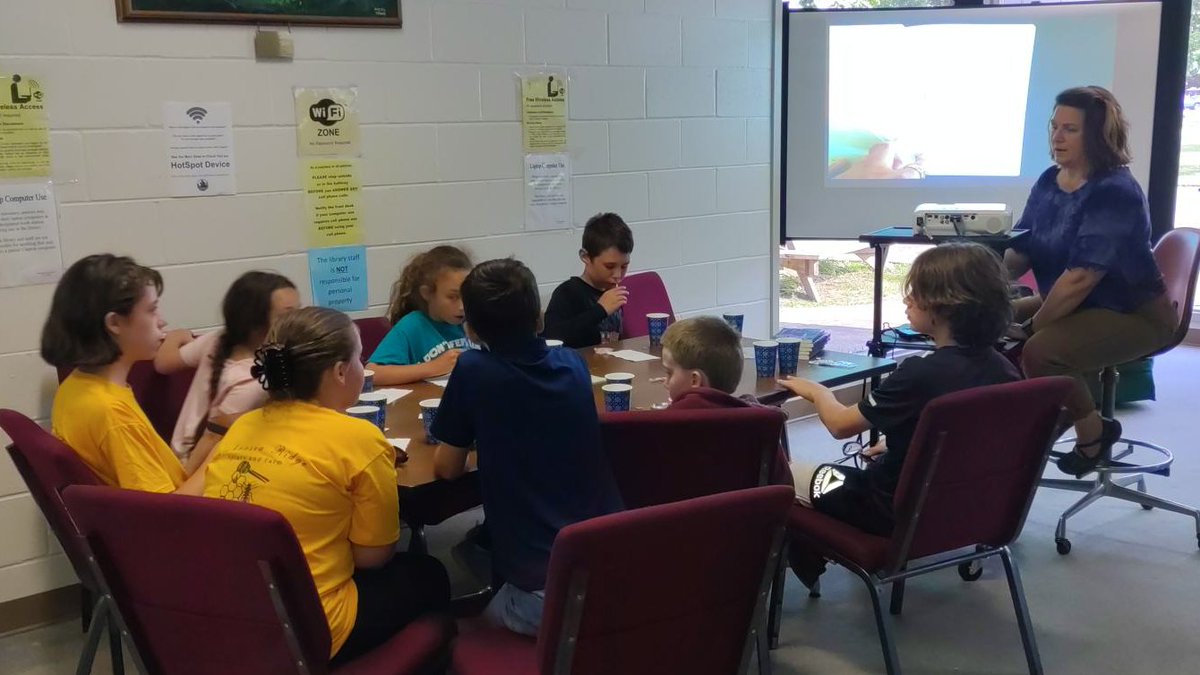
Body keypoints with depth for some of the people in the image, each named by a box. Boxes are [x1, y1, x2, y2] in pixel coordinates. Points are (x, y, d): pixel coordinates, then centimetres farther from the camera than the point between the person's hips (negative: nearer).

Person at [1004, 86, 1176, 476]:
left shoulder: (1115, 193, -22)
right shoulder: (1048, 182, 3)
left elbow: (1081, 276, -28)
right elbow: (1020, 253, 3)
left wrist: (1030, 328, -22)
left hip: (1133, 313, -8)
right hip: (1075, 305, 9)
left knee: (1040, 351, -31)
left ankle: (1093, 432, -4)